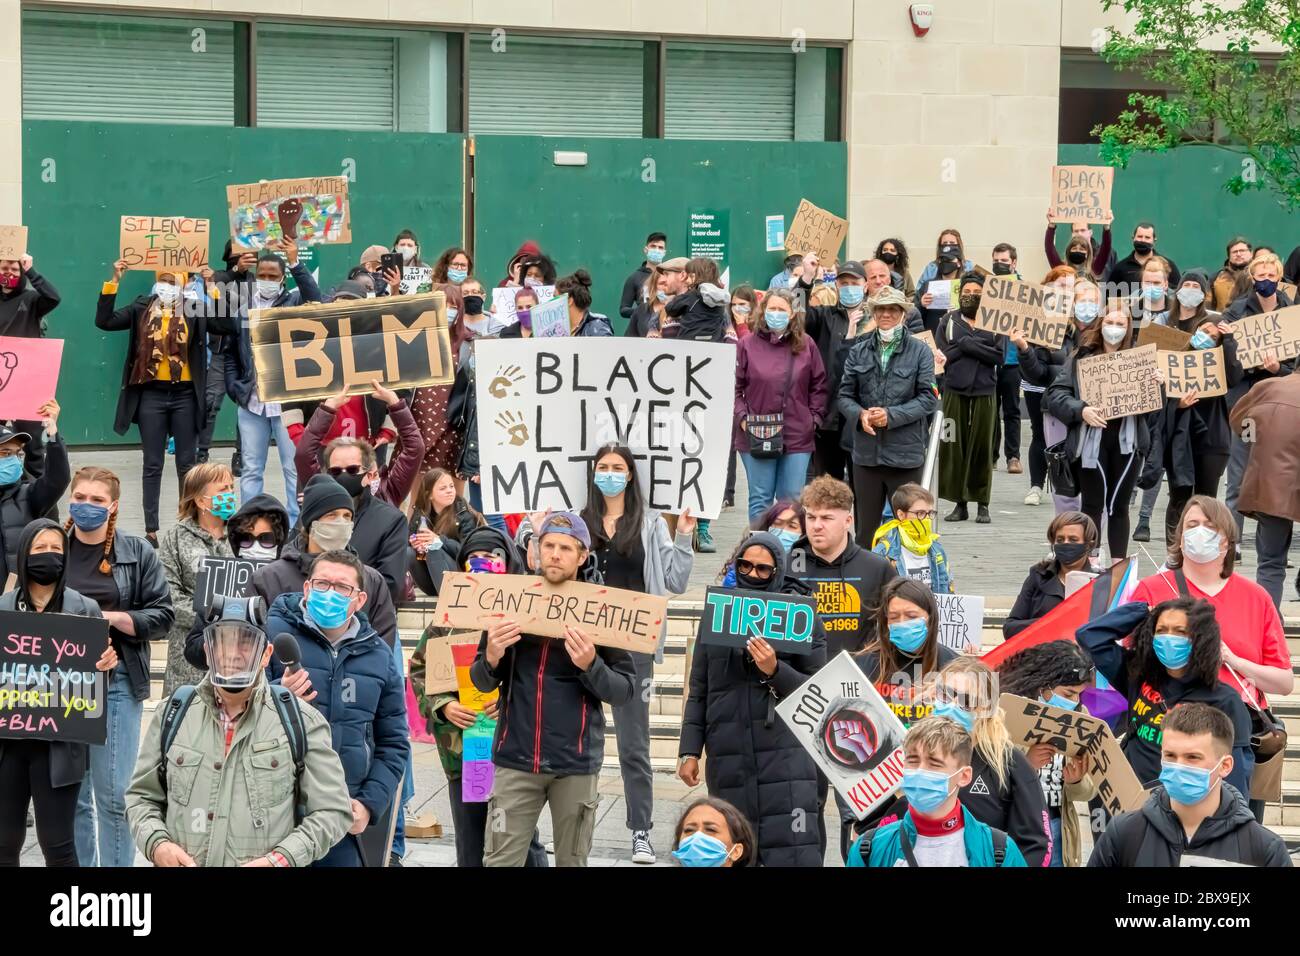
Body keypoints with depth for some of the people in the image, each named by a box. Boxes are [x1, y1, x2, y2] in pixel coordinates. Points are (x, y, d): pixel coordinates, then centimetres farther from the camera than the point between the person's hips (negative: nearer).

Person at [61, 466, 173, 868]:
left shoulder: (138, 552, 4)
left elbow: (161, 615, 0)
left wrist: (110, 617, -12)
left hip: (117, 682, -1)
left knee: (113, 796, -1)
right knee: (72, 795, 7)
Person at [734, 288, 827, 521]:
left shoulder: (806, 346, 6)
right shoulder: (748, 345, 1)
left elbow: (819, 386, 12)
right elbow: (734, 387, 2)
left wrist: (815, 418, 4)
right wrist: (742, 418, -7)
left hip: (797, 437, 1)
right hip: (756, 437, -1)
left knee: (792, 499, 5)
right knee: (760, 499, 3)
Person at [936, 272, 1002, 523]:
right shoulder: (949, 320, 7)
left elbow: (1000, 354, -6)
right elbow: (941, 354, -2)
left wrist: (968, 345, -11)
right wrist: (972, 345, -10)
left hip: (985, 392, -1)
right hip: (954, 390, 1)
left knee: (982, 446, 1)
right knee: (953, 446, -1)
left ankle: (982, 504, 8)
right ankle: (959, 502, 6)